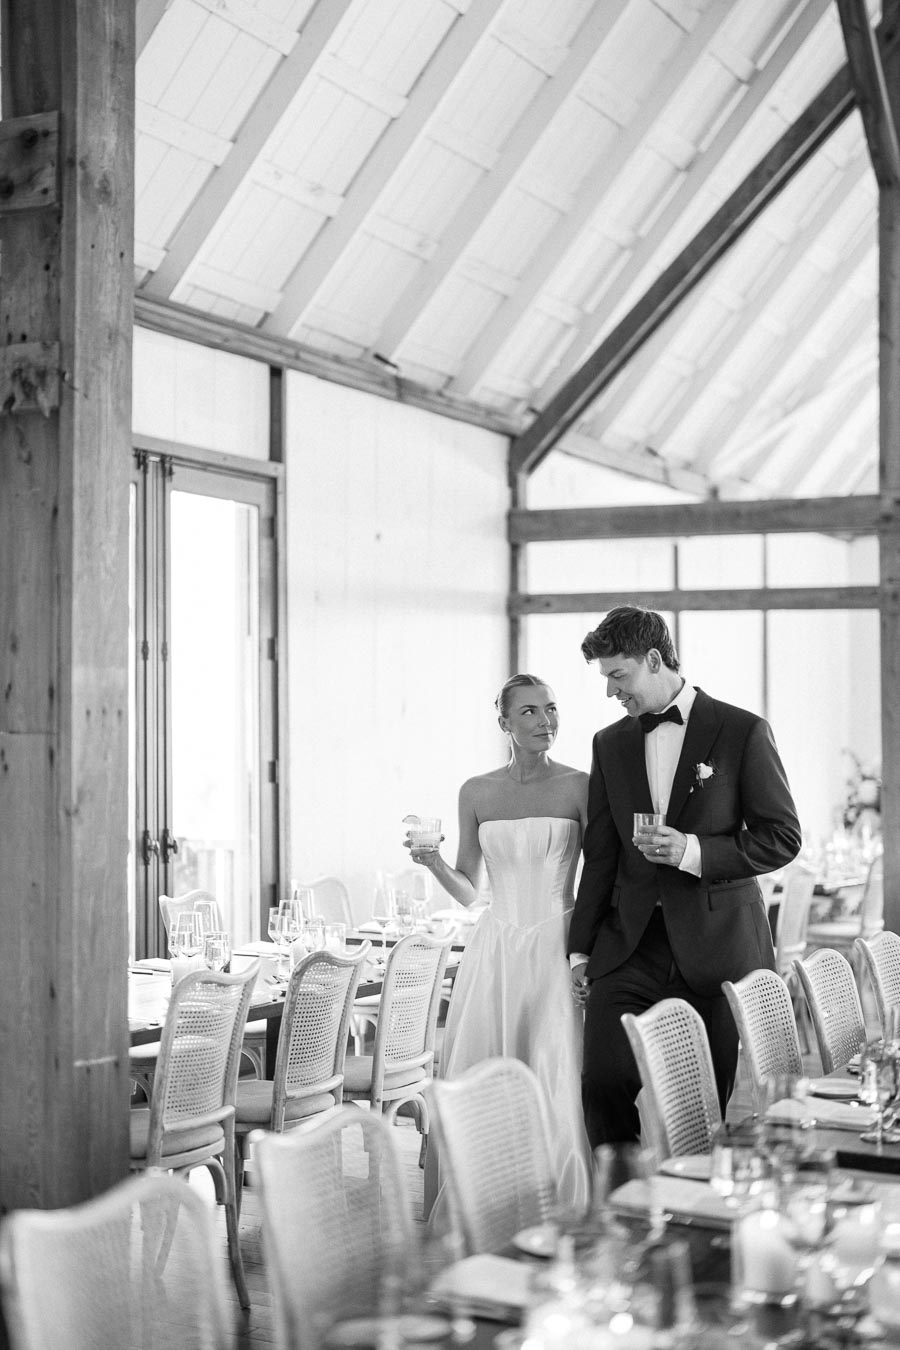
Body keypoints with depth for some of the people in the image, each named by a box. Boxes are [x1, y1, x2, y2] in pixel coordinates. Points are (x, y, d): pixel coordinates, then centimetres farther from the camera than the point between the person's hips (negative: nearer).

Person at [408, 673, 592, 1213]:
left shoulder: (578, 787, 0)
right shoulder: (477, 792, 8)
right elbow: (467, 892, 13)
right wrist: (434, 863, -6)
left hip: (558, 950, -3)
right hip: (495, 951, 3)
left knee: (557, 1083, -6)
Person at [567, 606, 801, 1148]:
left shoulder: (743, 731, -1)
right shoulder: (610, 743, 13)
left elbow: (783, 838, -2)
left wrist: (693, 851, -14)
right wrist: (581, 949, 11)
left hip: (719, 945, -3)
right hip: (629, 944, 3)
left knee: (717, 1097, 0)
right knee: (604, 1082, -11)